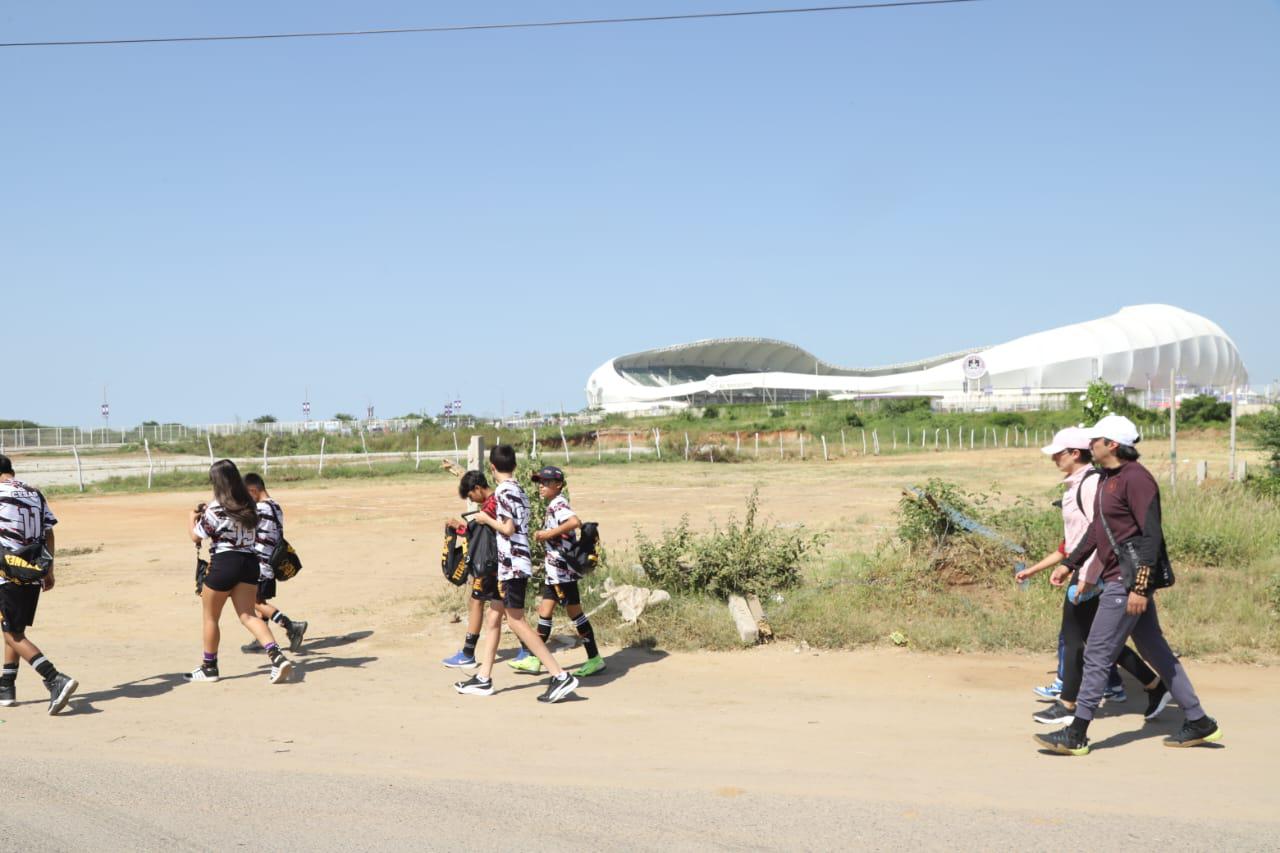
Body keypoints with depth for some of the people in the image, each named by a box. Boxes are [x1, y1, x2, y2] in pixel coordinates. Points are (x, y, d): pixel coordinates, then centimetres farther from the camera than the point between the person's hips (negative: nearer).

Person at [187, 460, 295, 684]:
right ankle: (277, 657, -15)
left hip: (224, 563, -6)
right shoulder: (250, 506, 6)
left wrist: (192, 518, 17)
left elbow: (196, 537, -5)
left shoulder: (215, 509, -13)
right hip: (249, 562, 6)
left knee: (210, 617, 13)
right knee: (248, 616, 5)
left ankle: (209, 668, 24)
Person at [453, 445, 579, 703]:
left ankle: (560, 676, -12)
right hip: (513, 565, 10)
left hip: (512, 565, -10)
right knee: (492, 617, 14)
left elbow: (508, 528, -20)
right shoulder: (519, 490, 15)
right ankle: (483, 679, 19)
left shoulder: (504, 491, -13)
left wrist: (486, 519, -4)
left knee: (516, 621, -9)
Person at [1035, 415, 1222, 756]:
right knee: (1156, 652, 15)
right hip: (1116, 580, 10)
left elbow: (1151, 535, -20)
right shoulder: (1107, 479, 14)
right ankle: (1199, 723, 23)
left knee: (1097, 655, -6)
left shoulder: (1135, 479, -16)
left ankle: (1076, 736, 0)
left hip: (1129, 581, -10)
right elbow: (1096, 529, 24)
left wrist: (1140, 586, -23)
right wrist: (1070, 565, 25)